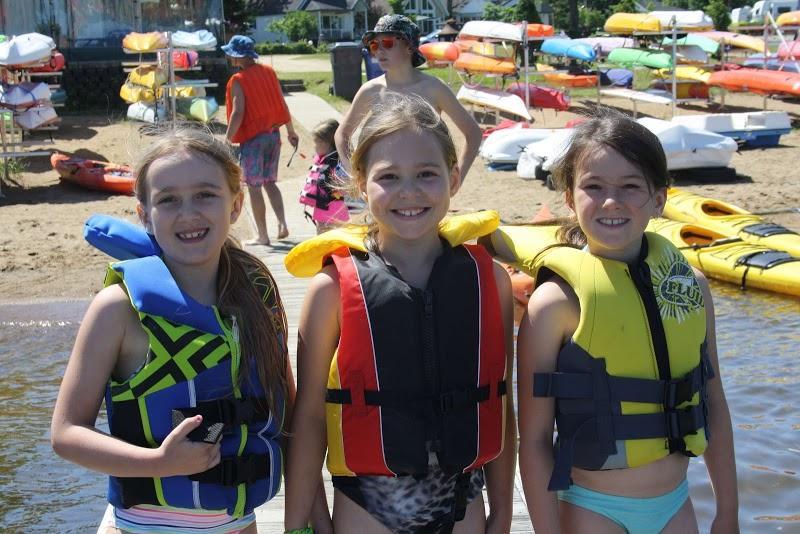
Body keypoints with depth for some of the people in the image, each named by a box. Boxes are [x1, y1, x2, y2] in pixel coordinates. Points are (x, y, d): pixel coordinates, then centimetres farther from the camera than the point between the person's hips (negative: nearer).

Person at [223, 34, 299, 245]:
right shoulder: (268, 71, 6)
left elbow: (238, 113, -18)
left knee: (254, 187, 2)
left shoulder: (238, 80, -12)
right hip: (273, 134, 6)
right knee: (270, 182, 16)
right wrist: (291, 131, 17)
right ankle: (282, 225, 5)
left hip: (252, 139, -6)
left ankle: (262, 235, 5)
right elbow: (281, 103, 9)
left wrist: (227, 141, -15)